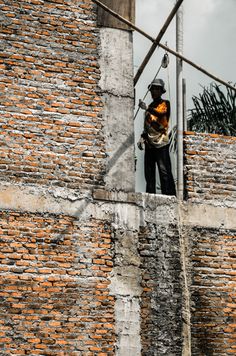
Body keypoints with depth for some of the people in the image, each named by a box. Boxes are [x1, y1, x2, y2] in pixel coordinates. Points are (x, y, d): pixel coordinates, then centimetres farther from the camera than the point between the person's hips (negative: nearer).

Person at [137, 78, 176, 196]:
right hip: (149, 144, 7)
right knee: (149, 172, 4)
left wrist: (147, 108, -34)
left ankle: (169, 196, -15)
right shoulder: (150, 107, 22)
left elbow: (161, 114, -20)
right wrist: (142, 137, 14)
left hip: (161, 143, -7)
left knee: (164, 172, -12)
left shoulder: (165, 103, 2)